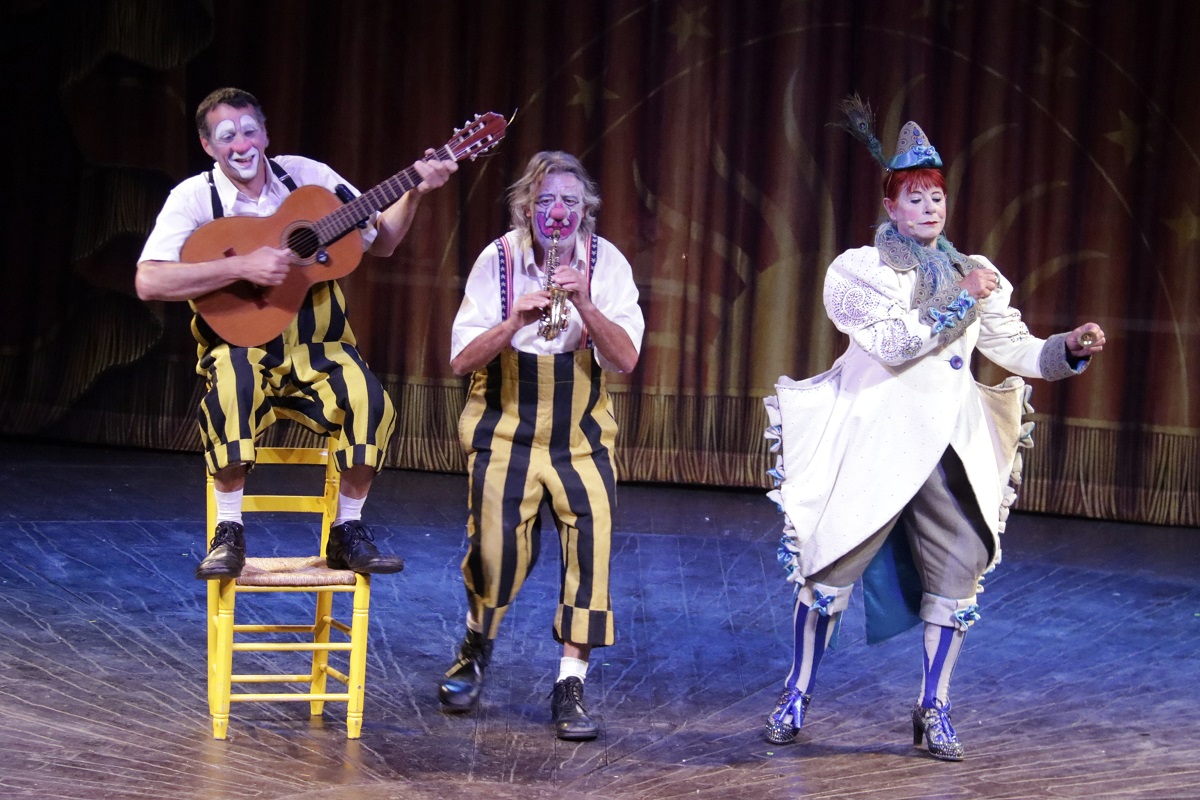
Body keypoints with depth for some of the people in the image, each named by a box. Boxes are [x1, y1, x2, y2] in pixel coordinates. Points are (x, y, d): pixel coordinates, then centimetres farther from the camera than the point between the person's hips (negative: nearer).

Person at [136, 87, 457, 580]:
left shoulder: (307, 176, 4)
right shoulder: (194, 197, -4)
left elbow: (381, 241, 12)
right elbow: (149, 282, -18)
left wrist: (415, 192, -5)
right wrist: (243, 266, -24)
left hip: (317, 351, 3)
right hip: (242, 347, -2)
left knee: (367, 399, -26)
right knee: (234, 380, -37)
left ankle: (348, 531, -4)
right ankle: (228, 533, -21)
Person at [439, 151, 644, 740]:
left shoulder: (606, 262, -5)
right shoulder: (498, 260, -7)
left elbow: (626, 359, -12)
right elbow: (462, 360, -11)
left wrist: (585, 306, -26)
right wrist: (515, 322, -27)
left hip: (582, 433, 1)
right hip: (505, 429, -1)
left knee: (590, 542, -14)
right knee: (495, 549, -4)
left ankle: (571, 686, -5)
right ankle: (474, 652, 28)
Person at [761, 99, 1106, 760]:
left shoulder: (972, 275, 15)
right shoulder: (860, 270, 0)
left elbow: (1017, 348, 9)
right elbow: (895, 342, -14)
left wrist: (1069, 348, -9)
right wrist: (962, 300, -14)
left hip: (950, 449, 4)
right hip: (874, 444, -4)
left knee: (958, 572, 0)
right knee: (832, 570, -1)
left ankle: (933, 710, 13)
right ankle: (796, 697, 14)